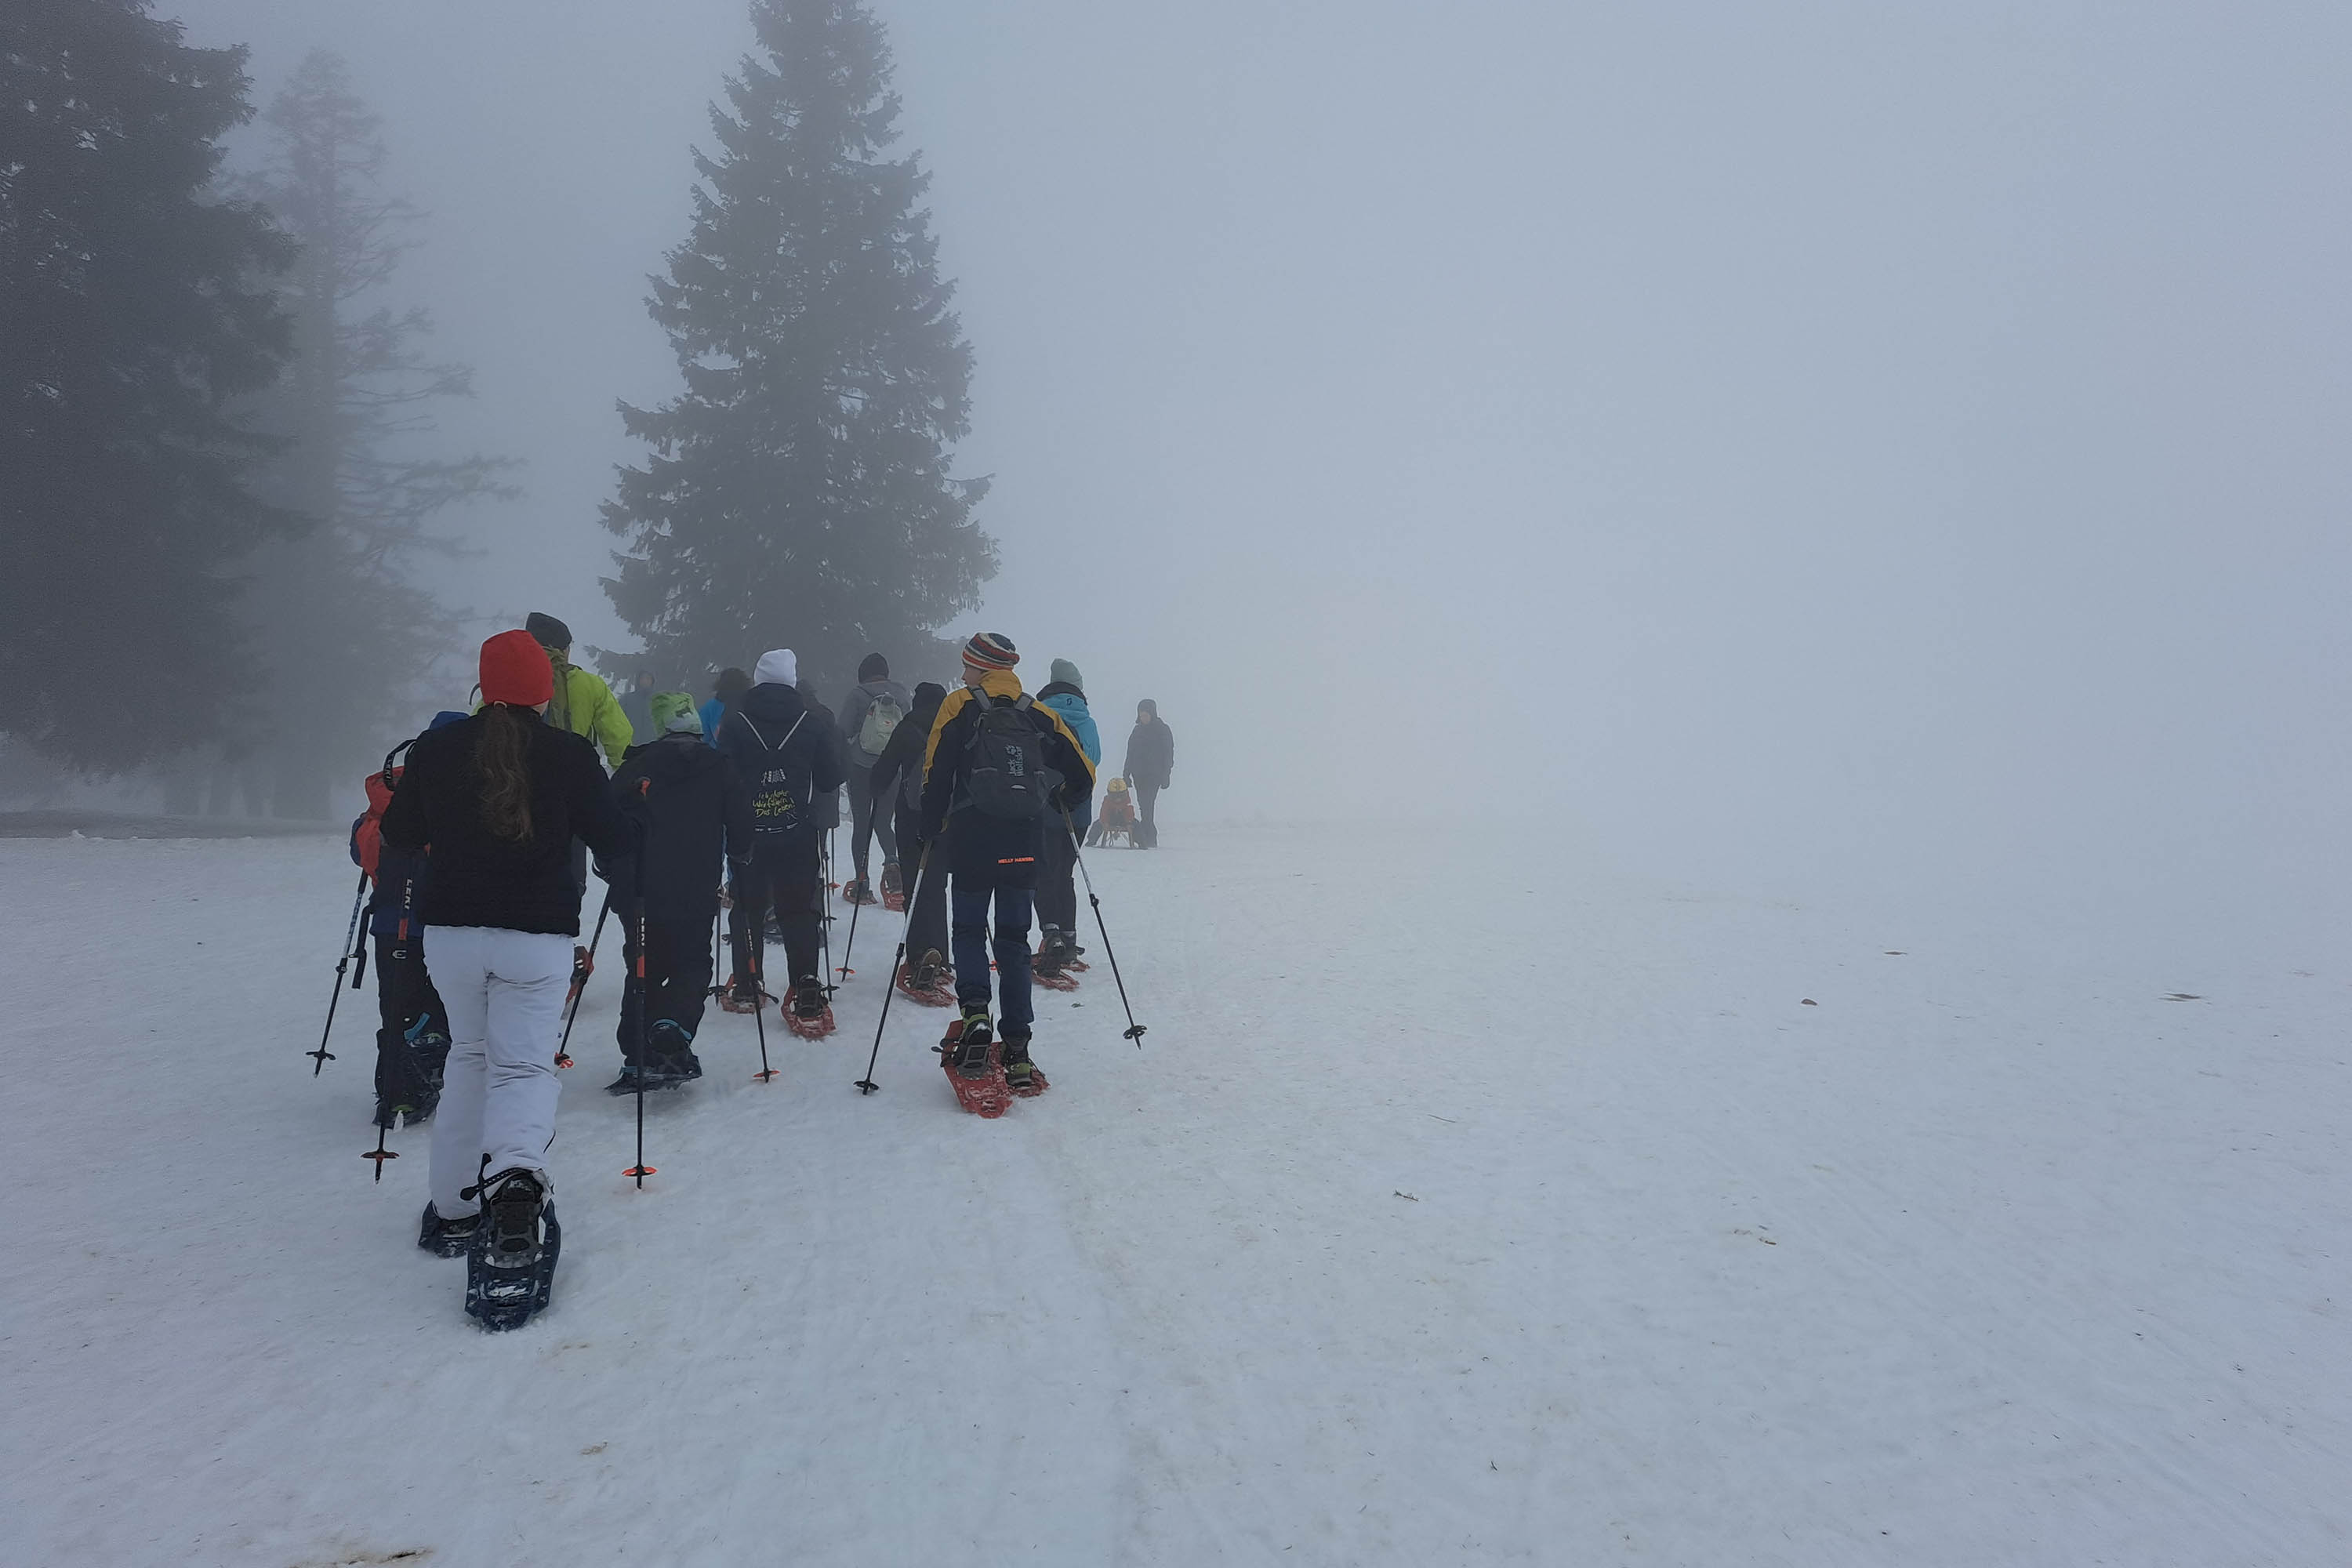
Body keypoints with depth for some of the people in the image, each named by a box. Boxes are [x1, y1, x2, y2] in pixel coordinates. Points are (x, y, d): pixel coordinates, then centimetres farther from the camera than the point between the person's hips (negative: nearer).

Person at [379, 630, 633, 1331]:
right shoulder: (569, 754, -8)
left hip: (451, 928, 3)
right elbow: (615, 841, -3)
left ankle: (455, 1208, 24)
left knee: (468, 1055, 21)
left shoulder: (436, 749, 0)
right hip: (538, 934, -3)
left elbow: (400, 835, 11)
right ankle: (515, 1177, -27)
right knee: (523, 1064, 2)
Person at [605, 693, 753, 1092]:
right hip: (697, 896, -1)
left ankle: (636, 1057, 8)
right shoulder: (721, 770, 1)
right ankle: (671, 1034, -15)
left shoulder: (636, 766, 2)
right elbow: (741, 831, 3)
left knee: (643, 970, 14)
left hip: (640, 894, 1)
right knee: (692, 968, 10)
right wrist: (743, 879, 17)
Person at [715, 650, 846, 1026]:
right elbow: (831, 778, 2)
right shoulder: (812, 722, -4)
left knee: (747, 907, 15)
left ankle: (746, 986, 20)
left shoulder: (735, 723, -6)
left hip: (747, 832, 0)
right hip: (798, 835, 0)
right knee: (799, 910, 3)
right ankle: (806, 987, -6)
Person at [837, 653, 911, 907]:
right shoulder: (903, 695, 3)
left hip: (861, 766, -2)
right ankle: (891, 859, -12)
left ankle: (861, 883, 4)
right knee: (882, 818, 16)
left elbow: (844, 733, -6)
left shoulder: (857, 695, -5)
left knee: (861, 823, 4)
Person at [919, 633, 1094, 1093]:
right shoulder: (1038, 715, 10)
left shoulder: (958, 707, 1)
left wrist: (931, 831, 6)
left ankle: (975, 1015, -12)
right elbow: (1082, 774, 7)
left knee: (968, 931, 13)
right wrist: (1049, 809, 22)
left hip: (973, 842, -3)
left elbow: (935, 777, -4)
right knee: (1014, 939, 11)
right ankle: (1017, 1050, 6)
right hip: (1025, 846, 3)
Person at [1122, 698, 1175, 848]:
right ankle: (1151, 838, 10)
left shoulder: (1163, 730, 0)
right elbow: (1130, 754, 18)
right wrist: (1126, 774, 13)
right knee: (1144, 806, 4)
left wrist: (1165, 775, -9)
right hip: (1139, 775, 6)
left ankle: (1144, 838, -21)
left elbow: (1168, 754, -3)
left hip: (1154, 775, -6)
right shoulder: (1137, 730, 15)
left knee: (1145, 805, -17)